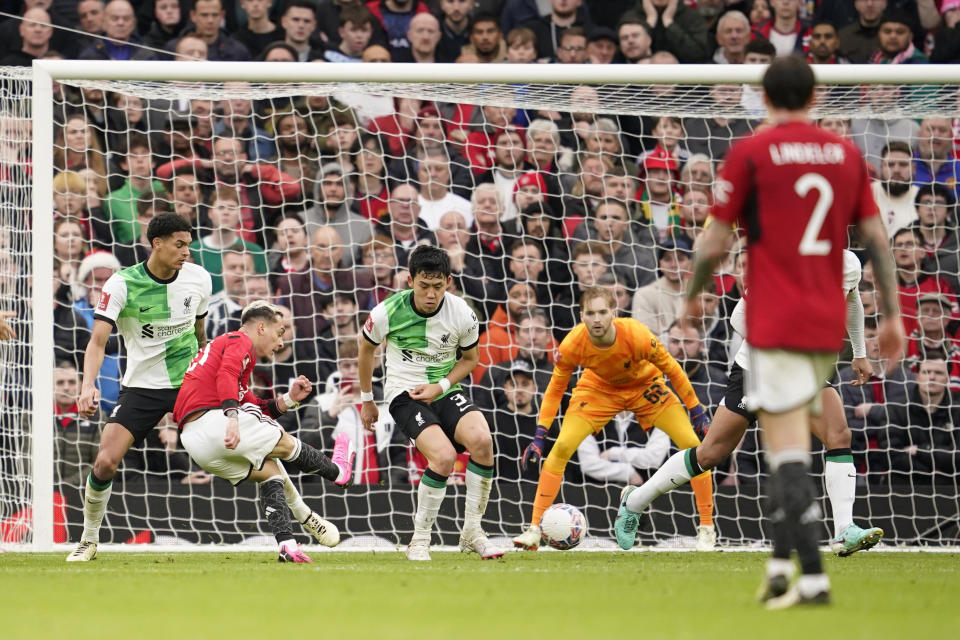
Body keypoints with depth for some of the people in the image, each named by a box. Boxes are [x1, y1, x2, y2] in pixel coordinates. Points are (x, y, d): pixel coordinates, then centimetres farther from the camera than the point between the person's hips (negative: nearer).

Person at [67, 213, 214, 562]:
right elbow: (98, 340, -19)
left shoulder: (198, 278, -2)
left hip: (189, 380, 2)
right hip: (142, 386, -2)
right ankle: (89, 540, 9)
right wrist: (88, 385, -35)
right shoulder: (122, 284, -13)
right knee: (105, 461, -14)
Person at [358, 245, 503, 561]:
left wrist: (440, 386, -8)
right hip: (404, 393, -3)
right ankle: (419, 540, -10)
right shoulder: (388, 312, -14)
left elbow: (470, 358, 8)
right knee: (444, 456, -28)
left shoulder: (462, 314, -10)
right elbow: (366, 348, 7)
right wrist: (366, 400, 15)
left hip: (445, 391, 3)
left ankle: (472, 531, -10)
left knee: (482, 440, -27)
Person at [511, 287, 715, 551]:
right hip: (599, 388, 0)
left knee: (692, 446, -13)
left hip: (645, 385, 0)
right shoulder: (572, 346, -30)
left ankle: (706, 529, 1)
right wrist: (540, 436, -17)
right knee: (561, 447, -17)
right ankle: (533, 531, -10)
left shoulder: (637, 336, -35)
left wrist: (695, 409, -11)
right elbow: (555, 389, -14)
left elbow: (671, 369, -18)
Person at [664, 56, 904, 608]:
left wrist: (693, 295, 14)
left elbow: (715, 243, -3)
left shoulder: (750, 153, -5)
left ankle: (813, 577, -16)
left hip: (775, 324, -5)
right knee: (792, 445, 19)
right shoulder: (847, 154, 8)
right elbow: (877, 239, 5)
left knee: (789, 451, -8)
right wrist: (893, 315, 10)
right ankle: (781, 562, 15)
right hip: (828, 324, 5)